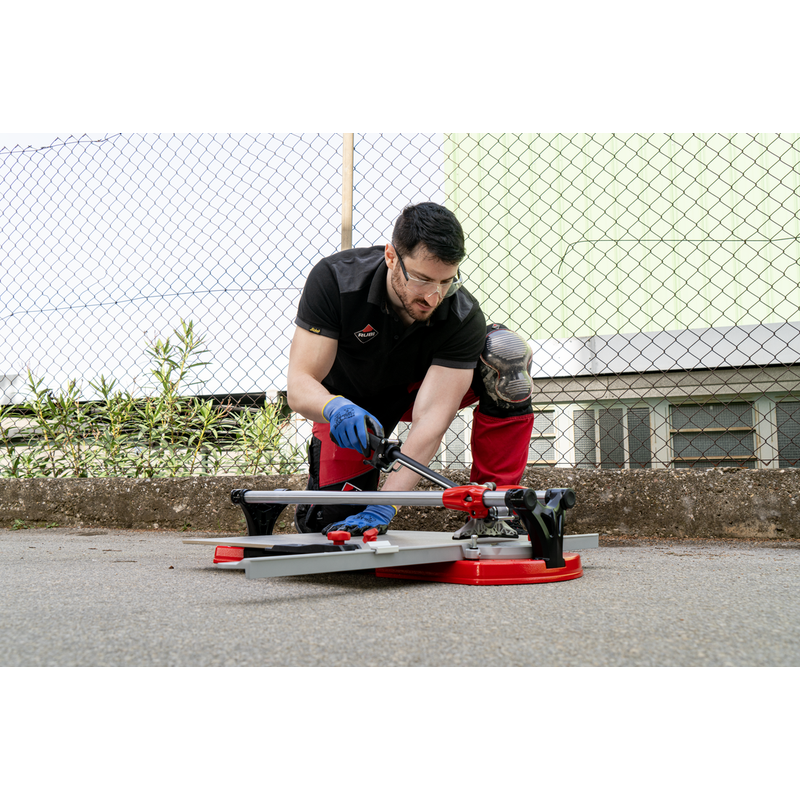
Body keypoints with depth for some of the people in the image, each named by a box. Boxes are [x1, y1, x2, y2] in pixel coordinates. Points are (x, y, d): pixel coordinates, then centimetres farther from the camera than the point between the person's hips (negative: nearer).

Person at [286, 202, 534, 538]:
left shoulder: (464, 318, -32)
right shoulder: (334, 278, -32)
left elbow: (431, 418, -38)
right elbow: (299, 385, -33)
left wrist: (383, 506, -48)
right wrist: (336, 408, -57)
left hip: (420, 386, 1)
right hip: (349, 401, 0)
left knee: (507, 352, -29)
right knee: (330, 525, -14)